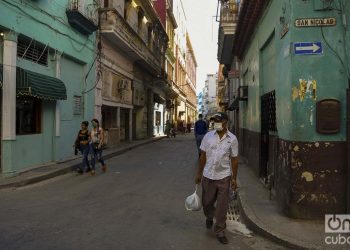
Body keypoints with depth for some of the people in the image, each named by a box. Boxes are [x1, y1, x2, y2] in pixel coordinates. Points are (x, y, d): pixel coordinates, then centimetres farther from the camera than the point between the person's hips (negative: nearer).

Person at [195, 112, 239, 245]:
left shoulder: (232, 139, -4)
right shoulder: (208, 136, -2)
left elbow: (234, 159, 1)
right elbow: (203, 156, 4)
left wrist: (234, 178, 0)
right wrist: (199, 173, 6)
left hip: (224, 177, -1)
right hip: (208, 175, 2)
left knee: (222, 206, 5)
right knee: (206, 202, 15)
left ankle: (219, 231, 24)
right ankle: (209, 217, 48)